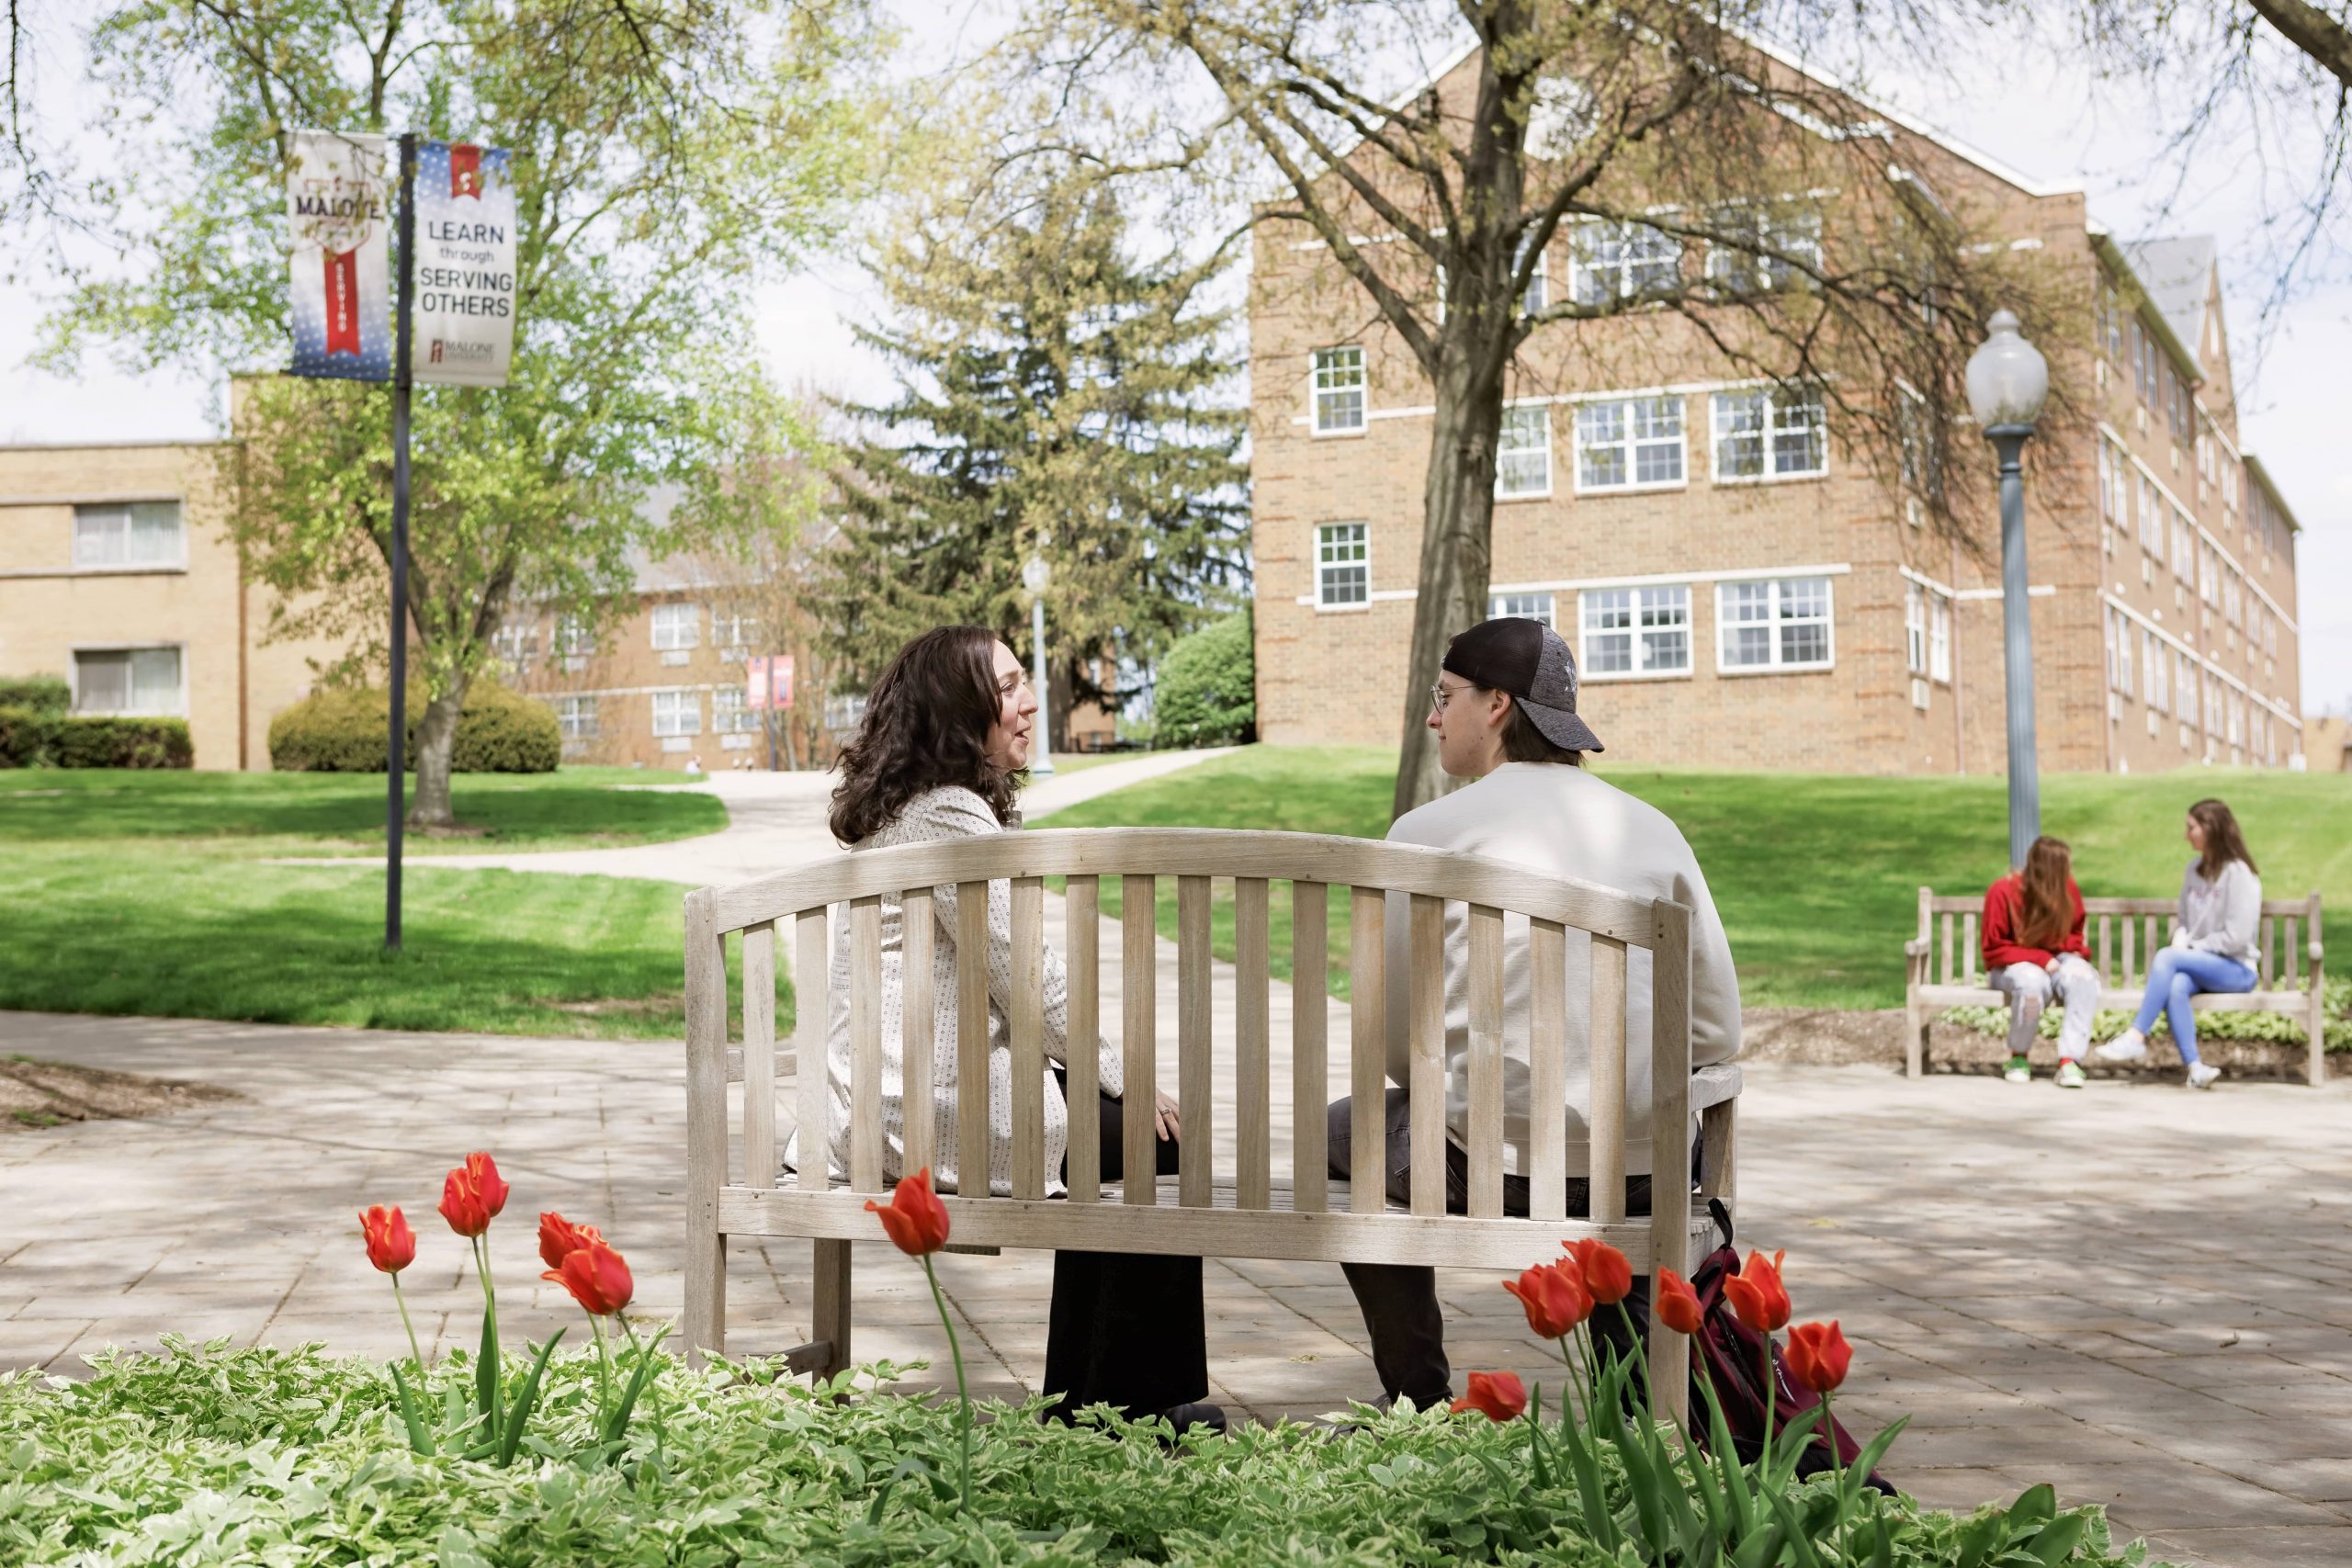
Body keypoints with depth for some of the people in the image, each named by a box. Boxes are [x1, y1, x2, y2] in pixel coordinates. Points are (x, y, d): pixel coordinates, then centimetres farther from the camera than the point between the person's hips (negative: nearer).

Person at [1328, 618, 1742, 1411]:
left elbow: (1391, 1044, 2)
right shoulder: (1652, 825, 8)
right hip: (1647, 1172, 4)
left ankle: (1418, 1397, 29)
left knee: (1343, 1135, 28)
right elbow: (1719, 1031, 9)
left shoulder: (1428, 829, -3)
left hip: (1495, 1162, -4)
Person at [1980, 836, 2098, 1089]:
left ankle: (2070, 1060, -36)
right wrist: (2040, 959, -23)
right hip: (2014, 965, -4)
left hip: (2055, 960, 4)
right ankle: (2018, 1057, -14)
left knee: (2083, 976, -31)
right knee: (2032, 982, -39)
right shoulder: (2002, 892, -16)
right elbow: (1994, 950, -12)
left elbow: (2074, 933, 15)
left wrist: (2074, 952, -9)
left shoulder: (2068, 889, -4)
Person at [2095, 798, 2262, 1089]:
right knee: (2175, 986, -31)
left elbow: (2236, 937, -13)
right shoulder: (2195, 869, 14)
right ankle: (2195, 1067, -36)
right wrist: (2180, 941, -2)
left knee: (2166, 958, -29)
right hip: (2201, 965, 5)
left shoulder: (2239, 874, -8)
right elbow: (2184, 921, 20)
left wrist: (2190, 948, -10)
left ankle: (2136, 1037, -29)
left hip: (2236, 969, -5)